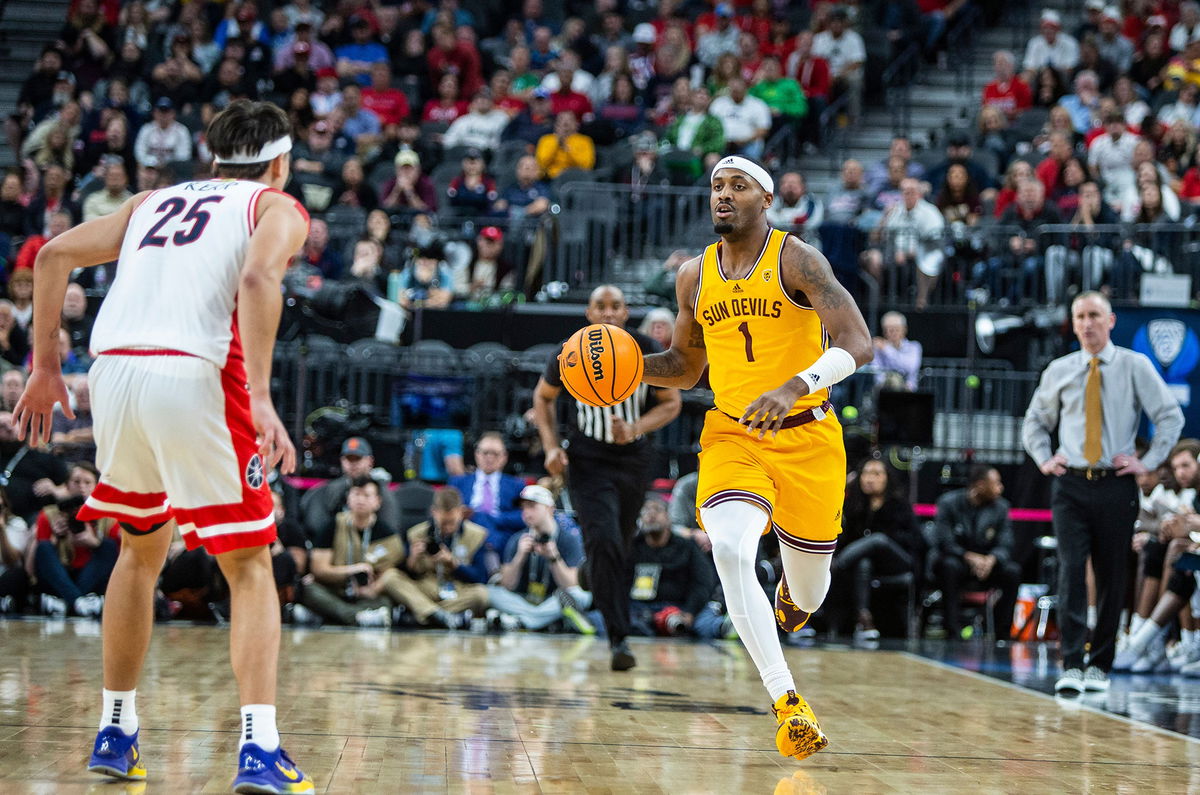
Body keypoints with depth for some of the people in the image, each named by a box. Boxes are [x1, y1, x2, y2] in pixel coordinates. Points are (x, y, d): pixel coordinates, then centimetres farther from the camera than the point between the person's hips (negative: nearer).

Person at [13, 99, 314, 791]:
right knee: (250, 569, 5)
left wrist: (45, 366, 21)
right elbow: (258, 277, -11)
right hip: (192, 376, -5)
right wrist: (261, 397, -17)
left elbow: (55, 254, 19)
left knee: (141, 552, 25)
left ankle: (116, 734, 28)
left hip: (113, 371, 5)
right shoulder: (278, 208, 12)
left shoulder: (155, 201, 28)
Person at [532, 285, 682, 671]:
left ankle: (617, 631, 36)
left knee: (620, 548, 14)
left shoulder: (648, 351, -10)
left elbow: (671, 402, -1)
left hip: (634, 461, 2)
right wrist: (551, 445, -6)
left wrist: (636, 429, -19)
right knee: (604, 543, -19)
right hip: (588, 462, -2)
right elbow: (543, 396, 6)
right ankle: (619, 638, -18)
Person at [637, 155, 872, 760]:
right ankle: (788, 705, -22)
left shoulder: (796, 260, -11)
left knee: (806, 595, 9)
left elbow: (856, 344, -20)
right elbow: (685, 366, 19)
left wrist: (794, 387, -36)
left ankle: (791, 593, 51)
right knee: (730, 551, -27)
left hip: (806, 438, -3)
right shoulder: (695, 275, 5)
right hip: (731, 436, 3)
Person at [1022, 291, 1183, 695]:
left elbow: (1171, 416, 6)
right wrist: (1044, 459, 7)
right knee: (1071, 570, -12)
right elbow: (1035, 420, 23)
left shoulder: (1136, 366, 4)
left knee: (1112, 577, 3)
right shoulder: (1059, 371, 9)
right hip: (1071, 484, 1)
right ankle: (1071, 666, -16)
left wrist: (1148, 462, -3)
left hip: (1116, 485, 0)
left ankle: (1100, 666, 14)